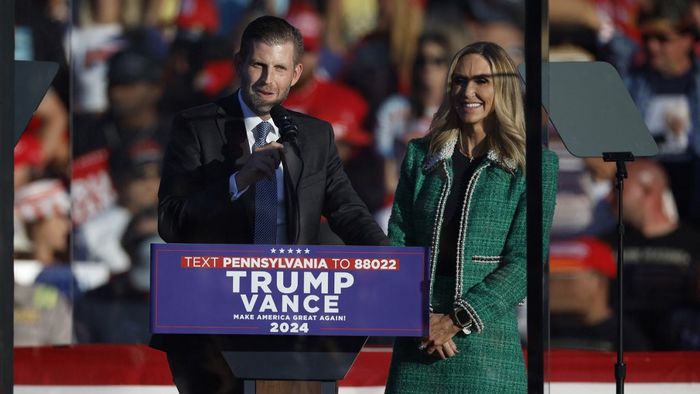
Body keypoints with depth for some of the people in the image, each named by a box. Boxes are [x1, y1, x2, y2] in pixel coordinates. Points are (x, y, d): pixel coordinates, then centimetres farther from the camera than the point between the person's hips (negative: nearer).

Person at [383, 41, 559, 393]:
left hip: (486, 334, -3)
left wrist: (457, 320, -12)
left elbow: (524, 262, -5)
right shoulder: (420, 156, 11)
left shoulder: (534, 164, 1)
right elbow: (396, 245, 7)